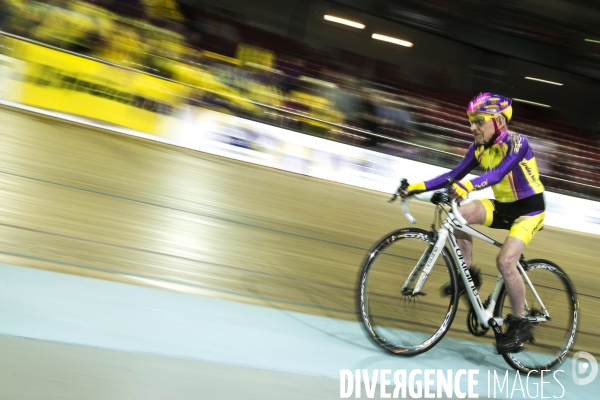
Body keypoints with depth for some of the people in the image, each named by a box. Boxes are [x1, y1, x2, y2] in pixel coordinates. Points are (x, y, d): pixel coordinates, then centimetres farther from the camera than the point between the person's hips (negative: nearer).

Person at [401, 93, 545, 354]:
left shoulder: (517, 142, -22)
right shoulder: (480, 147, -3)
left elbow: (499, 172, -40)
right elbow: (456, 174, -5)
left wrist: (468, 186, -58)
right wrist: (420, 186, -16)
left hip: (529, 208, -6)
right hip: (502, 206, 6)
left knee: (505, 261, -24)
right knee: (459, 214, -22)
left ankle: (520, 324, -5)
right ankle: (468, 274, -4)